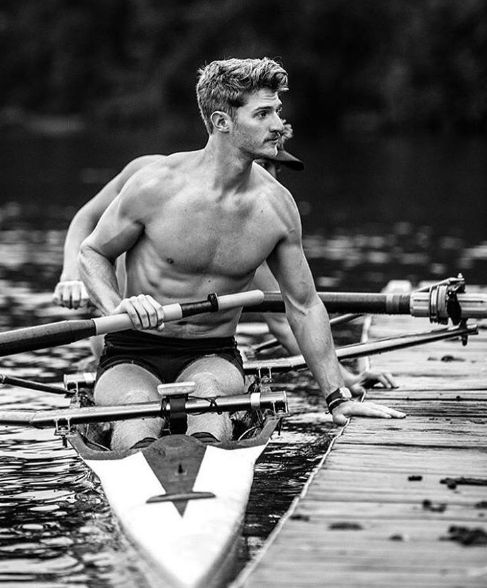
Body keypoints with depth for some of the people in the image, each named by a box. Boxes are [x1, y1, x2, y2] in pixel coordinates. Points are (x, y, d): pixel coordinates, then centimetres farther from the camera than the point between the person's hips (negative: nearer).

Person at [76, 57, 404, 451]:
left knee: (208, 389, -36)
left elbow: (304, 306, 10)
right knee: (138, 406, -37)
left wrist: (338, 398, 9)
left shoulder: (277, 205, -1)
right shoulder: (157, 185, -11)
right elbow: (93, 252, 5)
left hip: (215, 357, 2)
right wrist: (116, 308, -16)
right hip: (133, 356, -2)